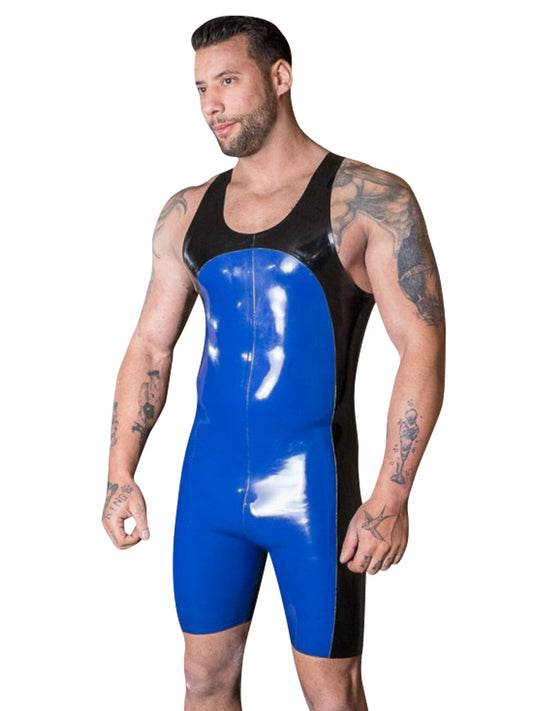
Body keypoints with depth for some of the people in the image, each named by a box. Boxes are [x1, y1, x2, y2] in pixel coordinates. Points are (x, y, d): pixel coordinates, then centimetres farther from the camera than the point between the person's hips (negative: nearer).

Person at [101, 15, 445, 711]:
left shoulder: (368, 200, -6)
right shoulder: (187, 213, 8)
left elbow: (422, 347, -10)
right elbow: (150, 345, 12)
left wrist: (391, 497, -16)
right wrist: (121, 475, 4)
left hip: (312, 484, -4)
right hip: (208, 480, 4)